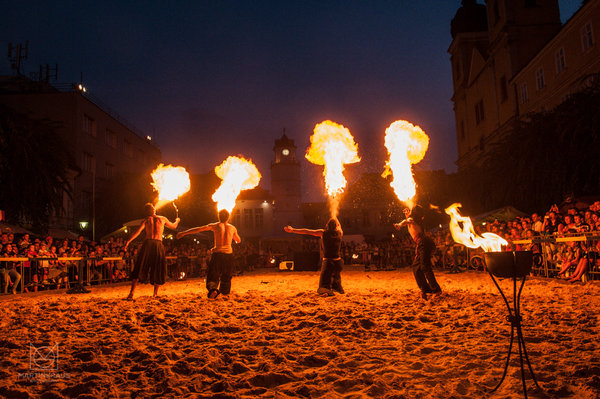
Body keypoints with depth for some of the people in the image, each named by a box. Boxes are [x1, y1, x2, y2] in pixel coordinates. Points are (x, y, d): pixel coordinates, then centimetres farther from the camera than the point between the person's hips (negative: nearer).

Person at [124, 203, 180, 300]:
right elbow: (174, 226, 28)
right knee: (158, 270, 13)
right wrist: (177, 221, 49)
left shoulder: (146, 220, 8)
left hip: (148, 243, 0)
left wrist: (128, 241, -11)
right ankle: (155, 293, 15)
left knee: (138, 269, 2)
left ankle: (131, 293, -5)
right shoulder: (162, 219, 12)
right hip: (158, 245, 0)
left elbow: (138, 231, -8)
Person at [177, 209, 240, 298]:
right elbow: (239, 240, 21)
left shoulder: (215, 226, 1)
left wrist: (183, 233, 4)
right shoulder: (232, 228, 6)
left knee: (213, 275, 4)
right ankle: (225, 293, 24)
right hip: (229, 254, 2)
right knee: (226, 277, 18)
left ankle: (213, 289, -22)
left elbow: (198, 229, -1)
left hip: (217, 253, -2)